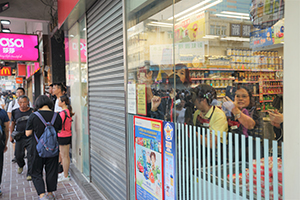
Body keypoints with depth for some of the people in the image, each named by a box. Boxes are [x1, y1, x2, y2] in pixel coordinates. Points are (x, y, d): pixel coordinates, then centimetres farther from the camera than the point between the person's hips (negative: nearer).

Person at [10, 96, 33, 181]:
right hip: (19, 138, 3)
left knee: (30, 155, -6)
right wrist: (11, 135, 10)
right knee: (18, 155, 11)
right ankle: (21, 165, 44)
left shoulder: (33, 112, -5)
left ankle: (30, 173, 6)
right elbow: (12, 124, 16)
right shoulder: (15, 112, 5)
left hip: (30, 137, -3)